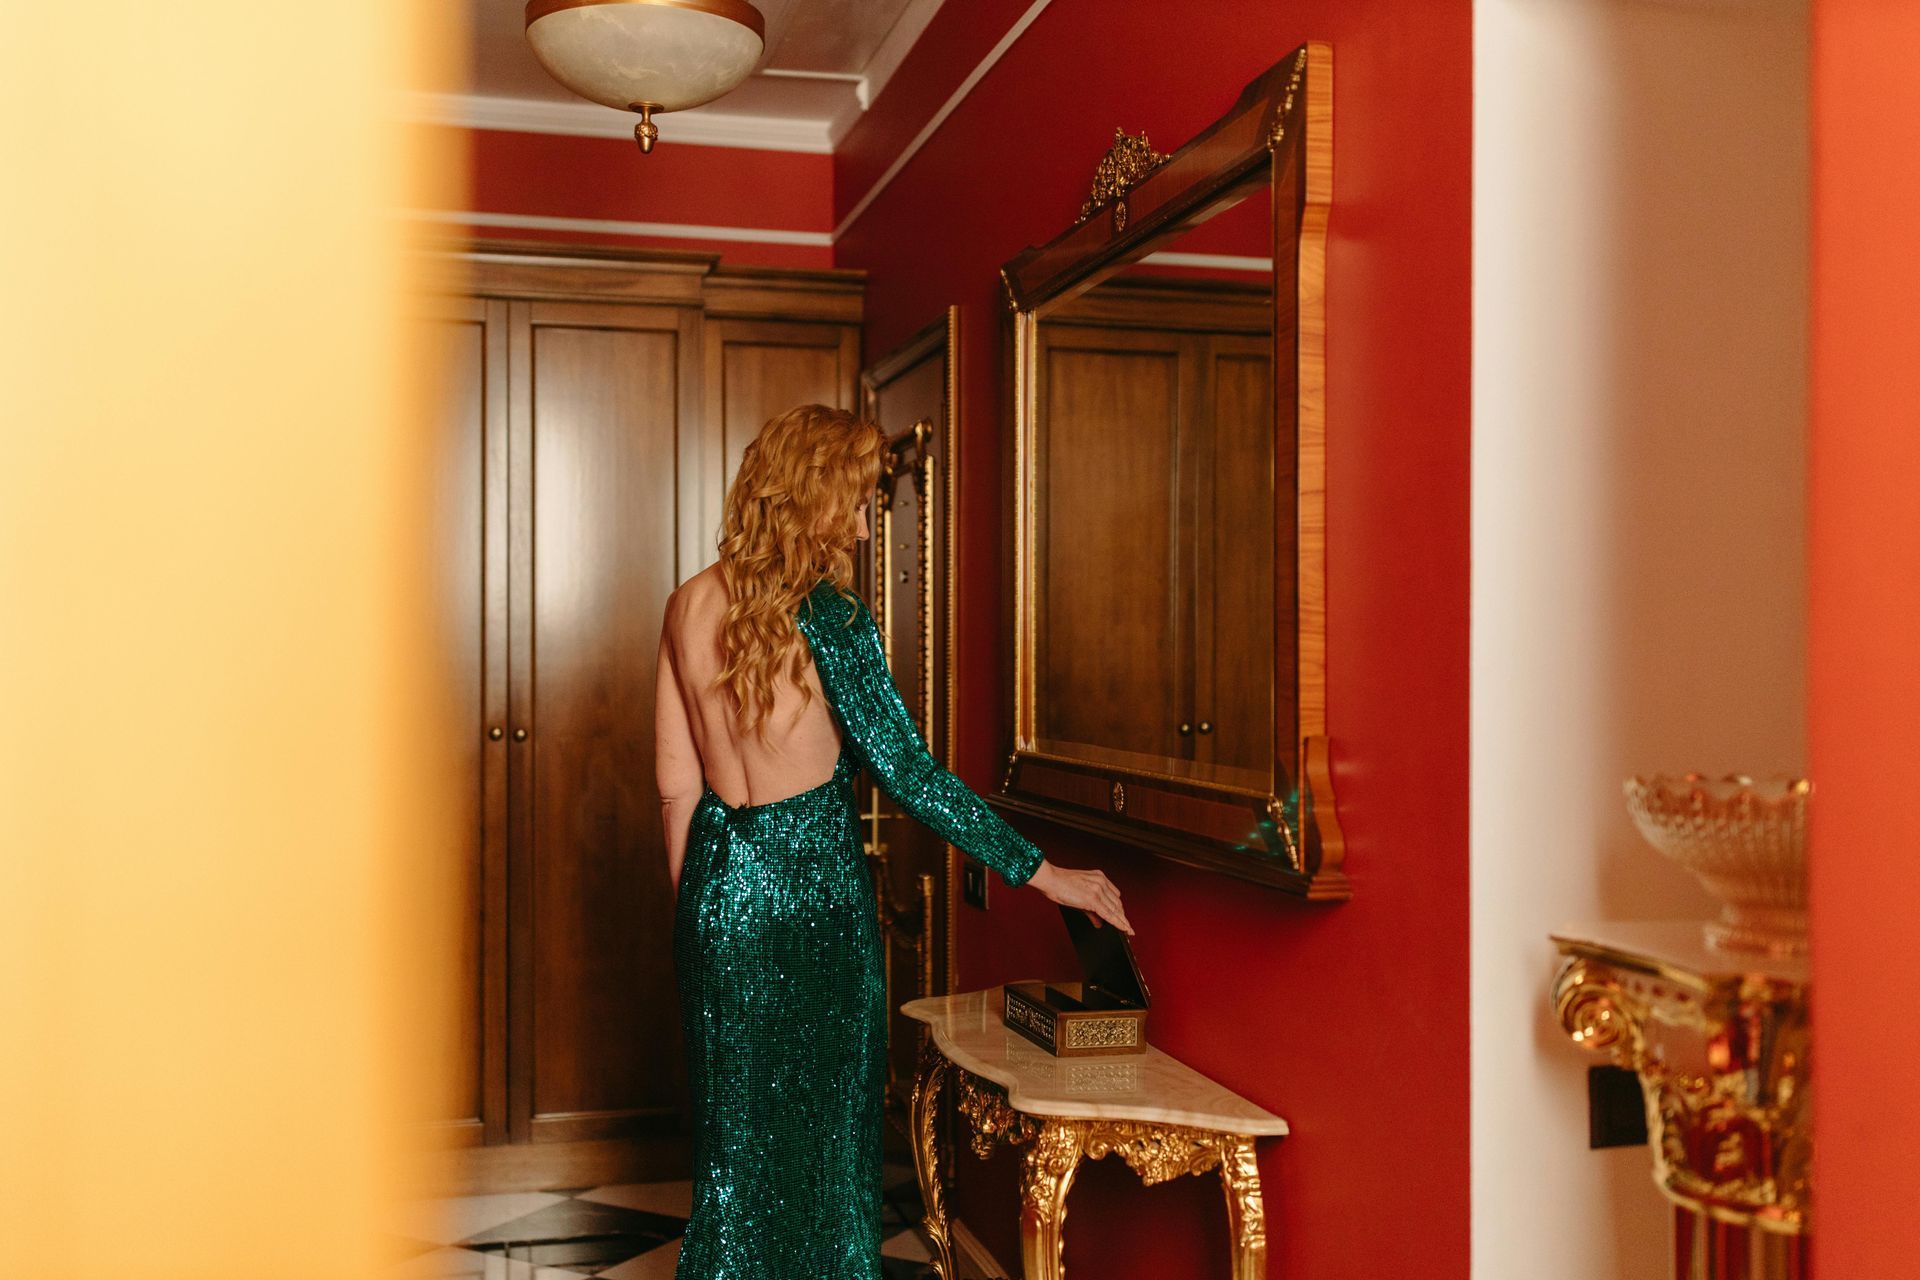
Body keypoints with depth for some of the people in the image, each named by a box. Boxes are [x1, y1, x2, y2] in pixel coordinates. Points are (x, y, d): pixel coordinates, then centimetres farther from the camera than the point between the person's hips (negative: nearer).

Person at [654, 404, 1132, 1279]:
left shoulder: (689, 606, 2)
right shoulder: (826, 615, -15)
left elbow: (676, 783, 6)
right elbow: (907, 773, -17)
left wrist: (695, 906, 16)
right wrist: (1039, 872, -11)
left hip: (718, 881, 6)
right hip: (812, 886, -6)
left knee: (733, 1134, 17)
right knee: (818, 1130, 10)